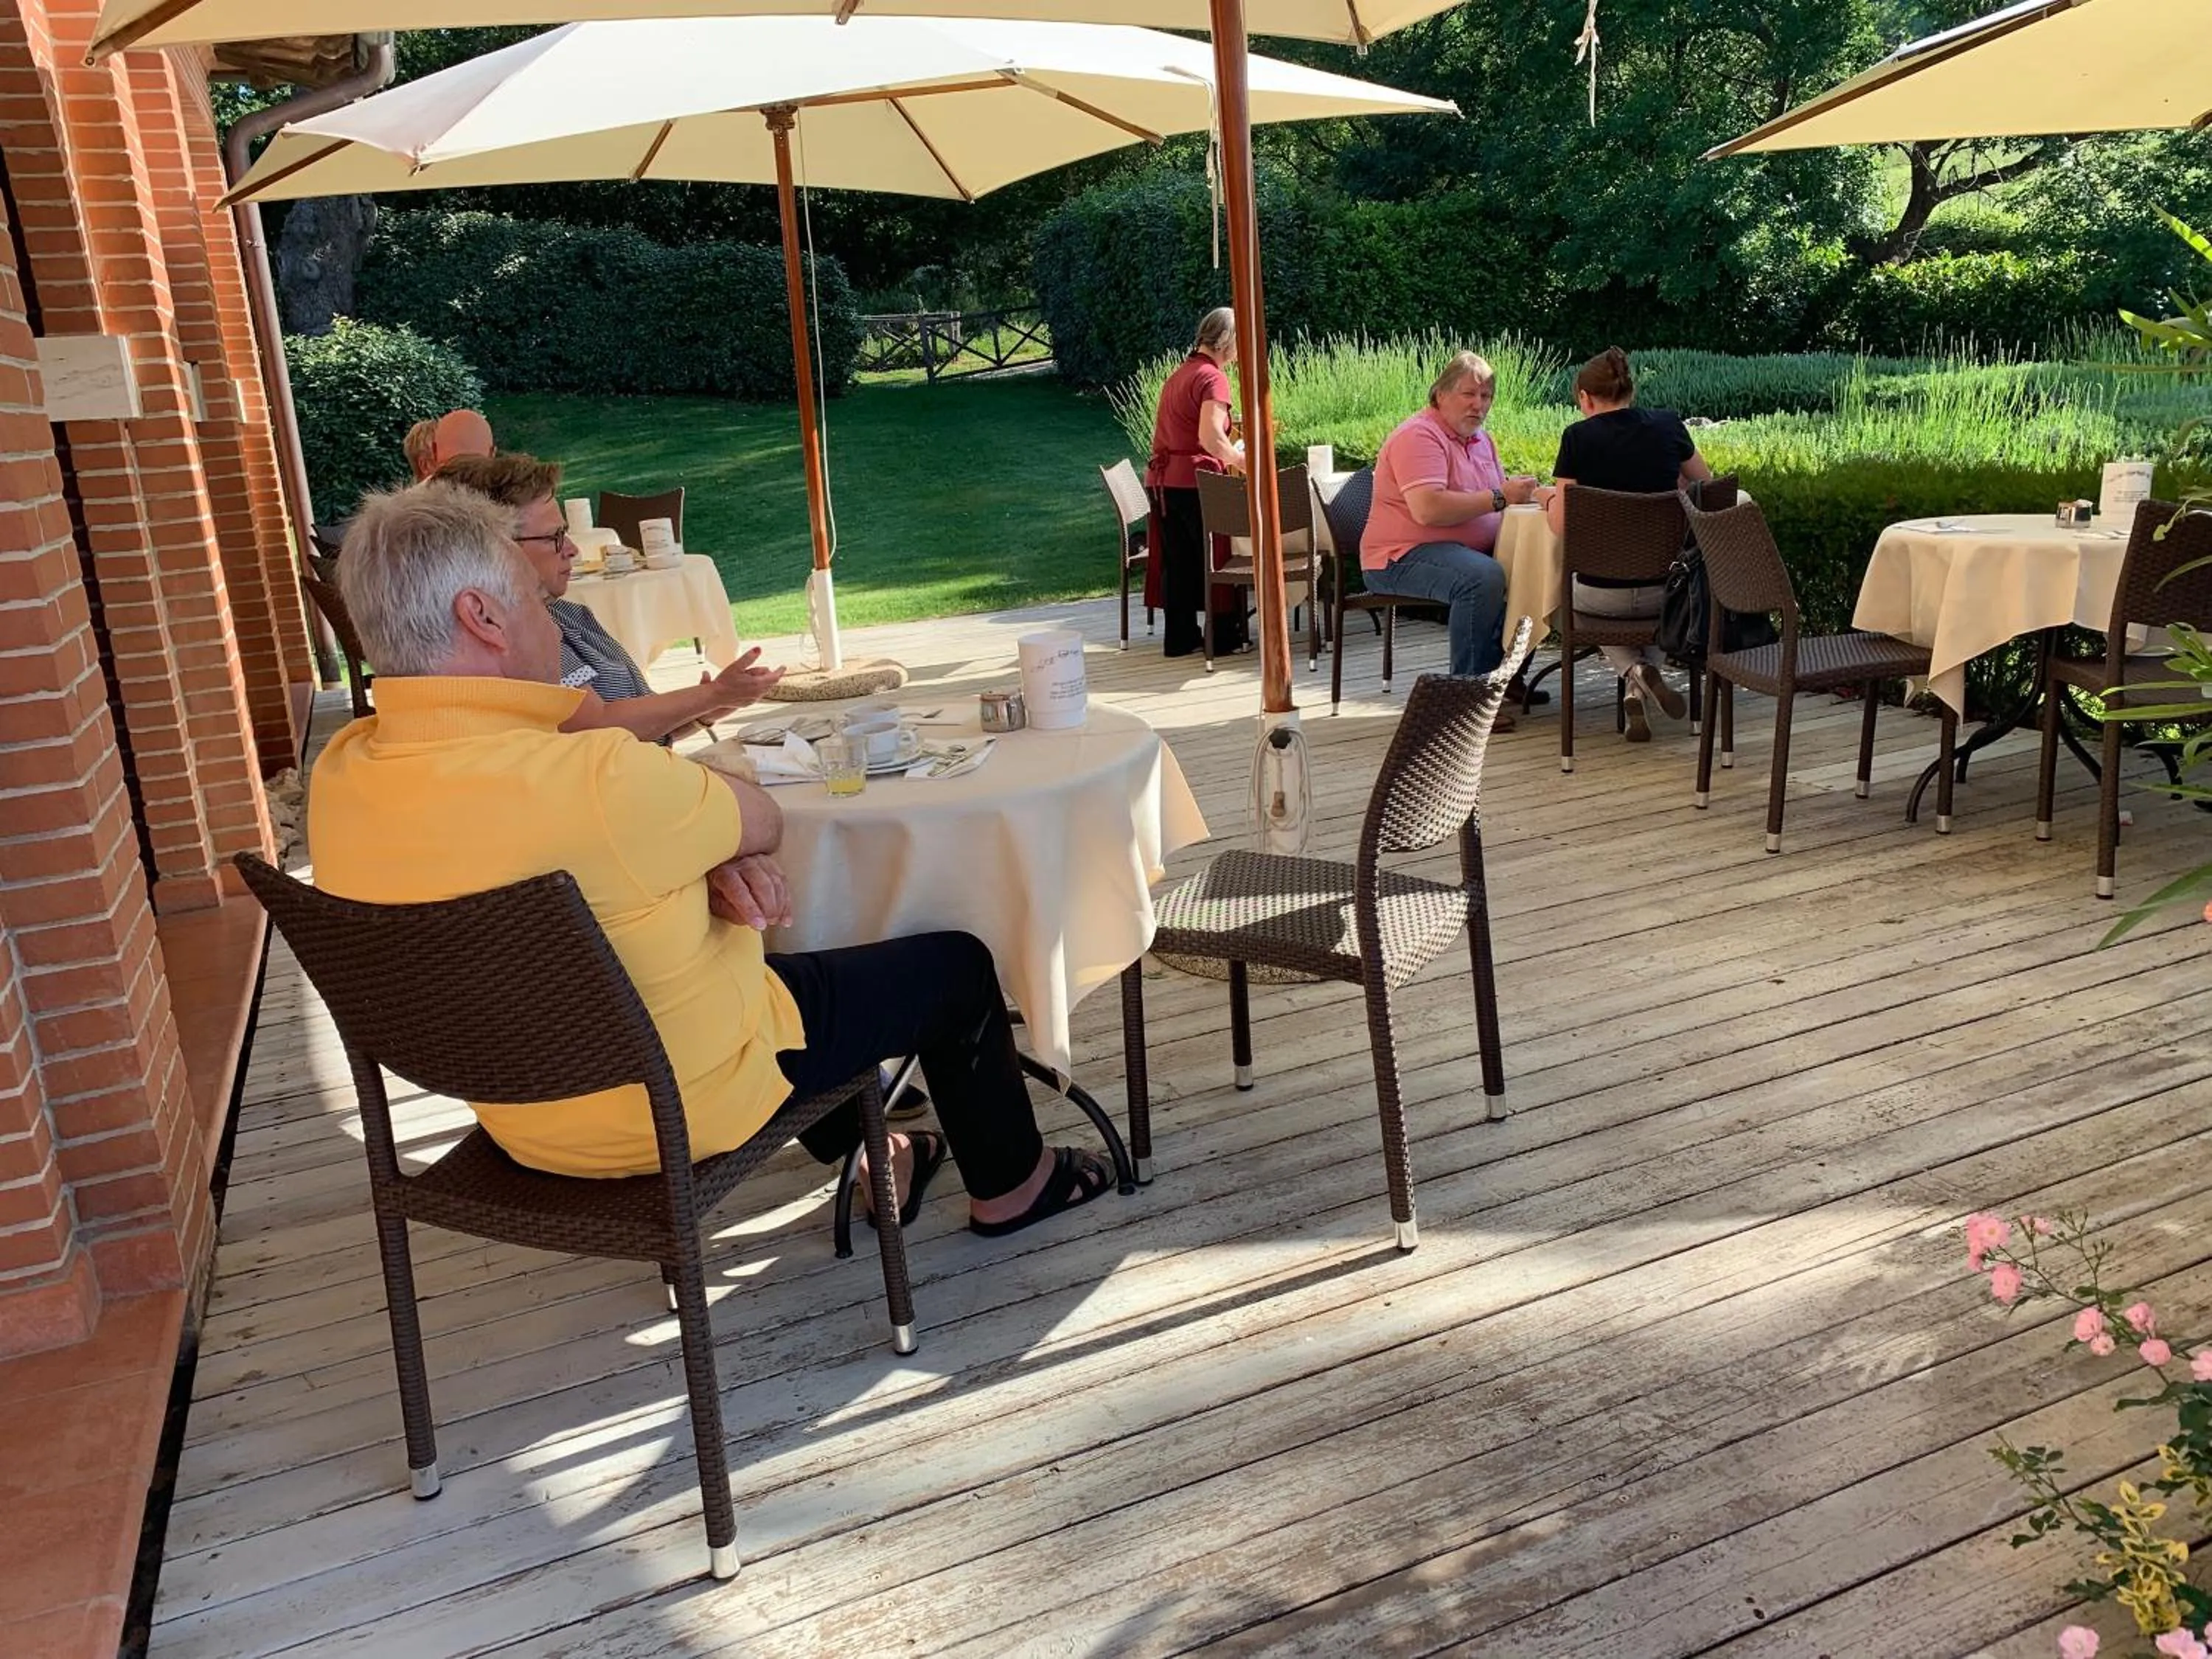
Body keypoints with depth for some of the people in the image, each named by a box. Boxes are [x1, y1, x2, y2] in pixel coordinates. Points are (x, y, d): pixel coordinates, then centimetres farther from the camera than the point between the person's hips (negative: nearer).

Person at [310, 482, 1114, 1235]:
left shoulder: (339, 774, -10)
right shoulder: (589, 782, -36)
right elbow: (762, 822, -17)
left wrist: (703, 858, -14)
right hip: (677, 1106, -8)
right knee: (955, 966, 11)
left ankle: (859, 1152, 47)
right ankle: (1008, 1183, 34)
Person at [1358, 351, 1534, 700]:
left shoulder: (1481, 440, 18)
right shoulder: (1419, 437, -13)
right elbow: (1429, 510, -27)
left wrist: (1521, 492, 0)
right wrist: (1500, 498, -22)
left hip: (1471, 549, 10)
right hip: (1402, 558, -9)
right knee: (1483, 579, -34)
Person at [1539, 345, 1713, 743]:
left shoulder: (1578, 437, -10)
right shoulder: (1668, 425, -1)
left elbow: (1561, 525, -9)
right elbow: (1705, 482, 17)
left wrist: (1549, 498, 11)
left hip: (1602, 595, -3)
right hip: (1664, 590, 3)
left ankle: (1634, 671, 2)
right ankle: (1651, 669, 10)